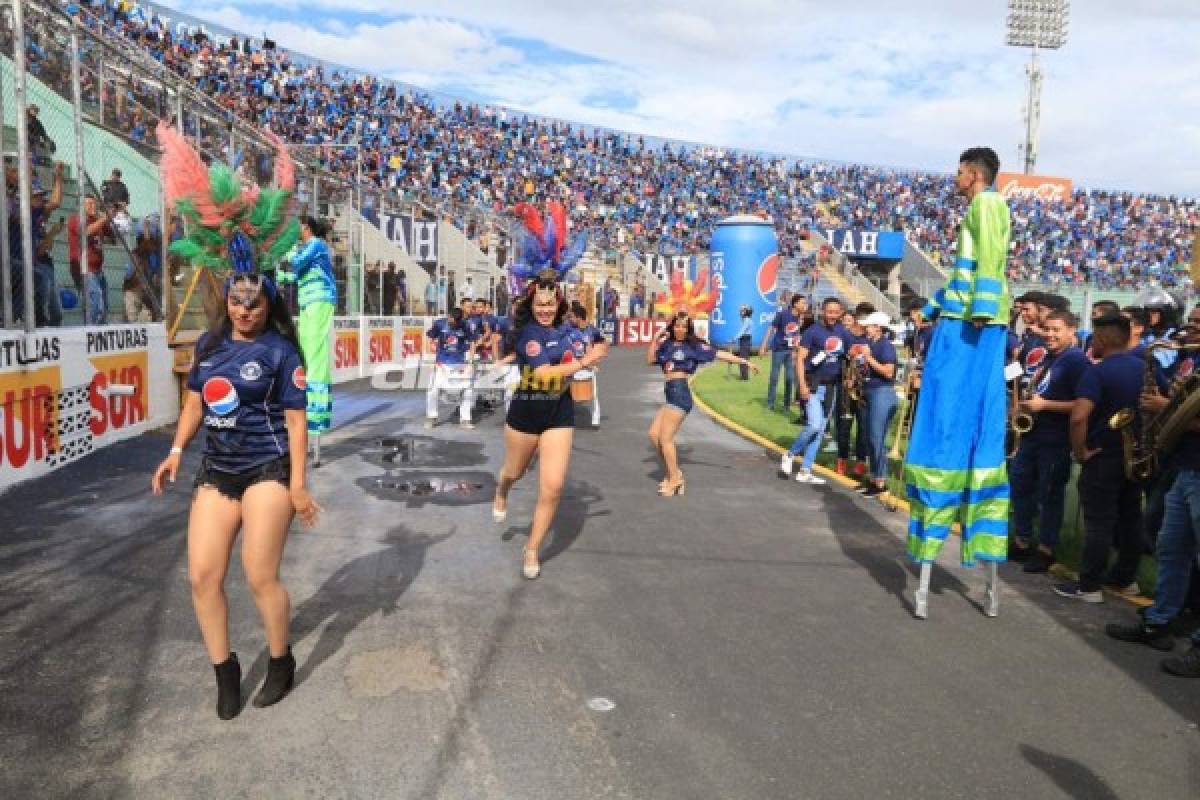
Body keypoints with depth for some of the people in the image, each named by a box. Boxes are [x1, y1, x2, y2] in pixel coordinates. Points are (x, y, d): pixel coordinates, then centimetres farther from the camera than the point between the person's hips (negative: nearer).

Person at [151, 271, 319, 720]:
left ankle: (281, 665, 21)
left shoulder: (280, 350, -7)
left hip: (267, 471, -6)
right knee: (202, 577, 2)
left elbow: (295, 419, -9)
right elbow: (196, 399, 20)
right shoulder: (209, 343, 9)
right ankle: (225, 671, 21)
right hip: (216, 471, 6)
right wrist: (176, 451, 9)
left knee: (260, 577, -3)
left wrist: (297, 485, -13)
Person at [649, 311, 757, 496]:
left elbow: (719, 354, -1)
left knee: (665, 438, -5)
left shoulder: (693, 345, -1)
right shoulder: (667, 344, 15)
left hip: (680, 393, -7)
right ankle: (673, 472, 20)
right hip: (671, 395, 7)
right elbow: (650, 360, 12)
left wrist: (745, 362, -3)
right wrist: (654, 341, -1)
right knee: (654, 434, 6)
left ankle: (674, 479, 9)